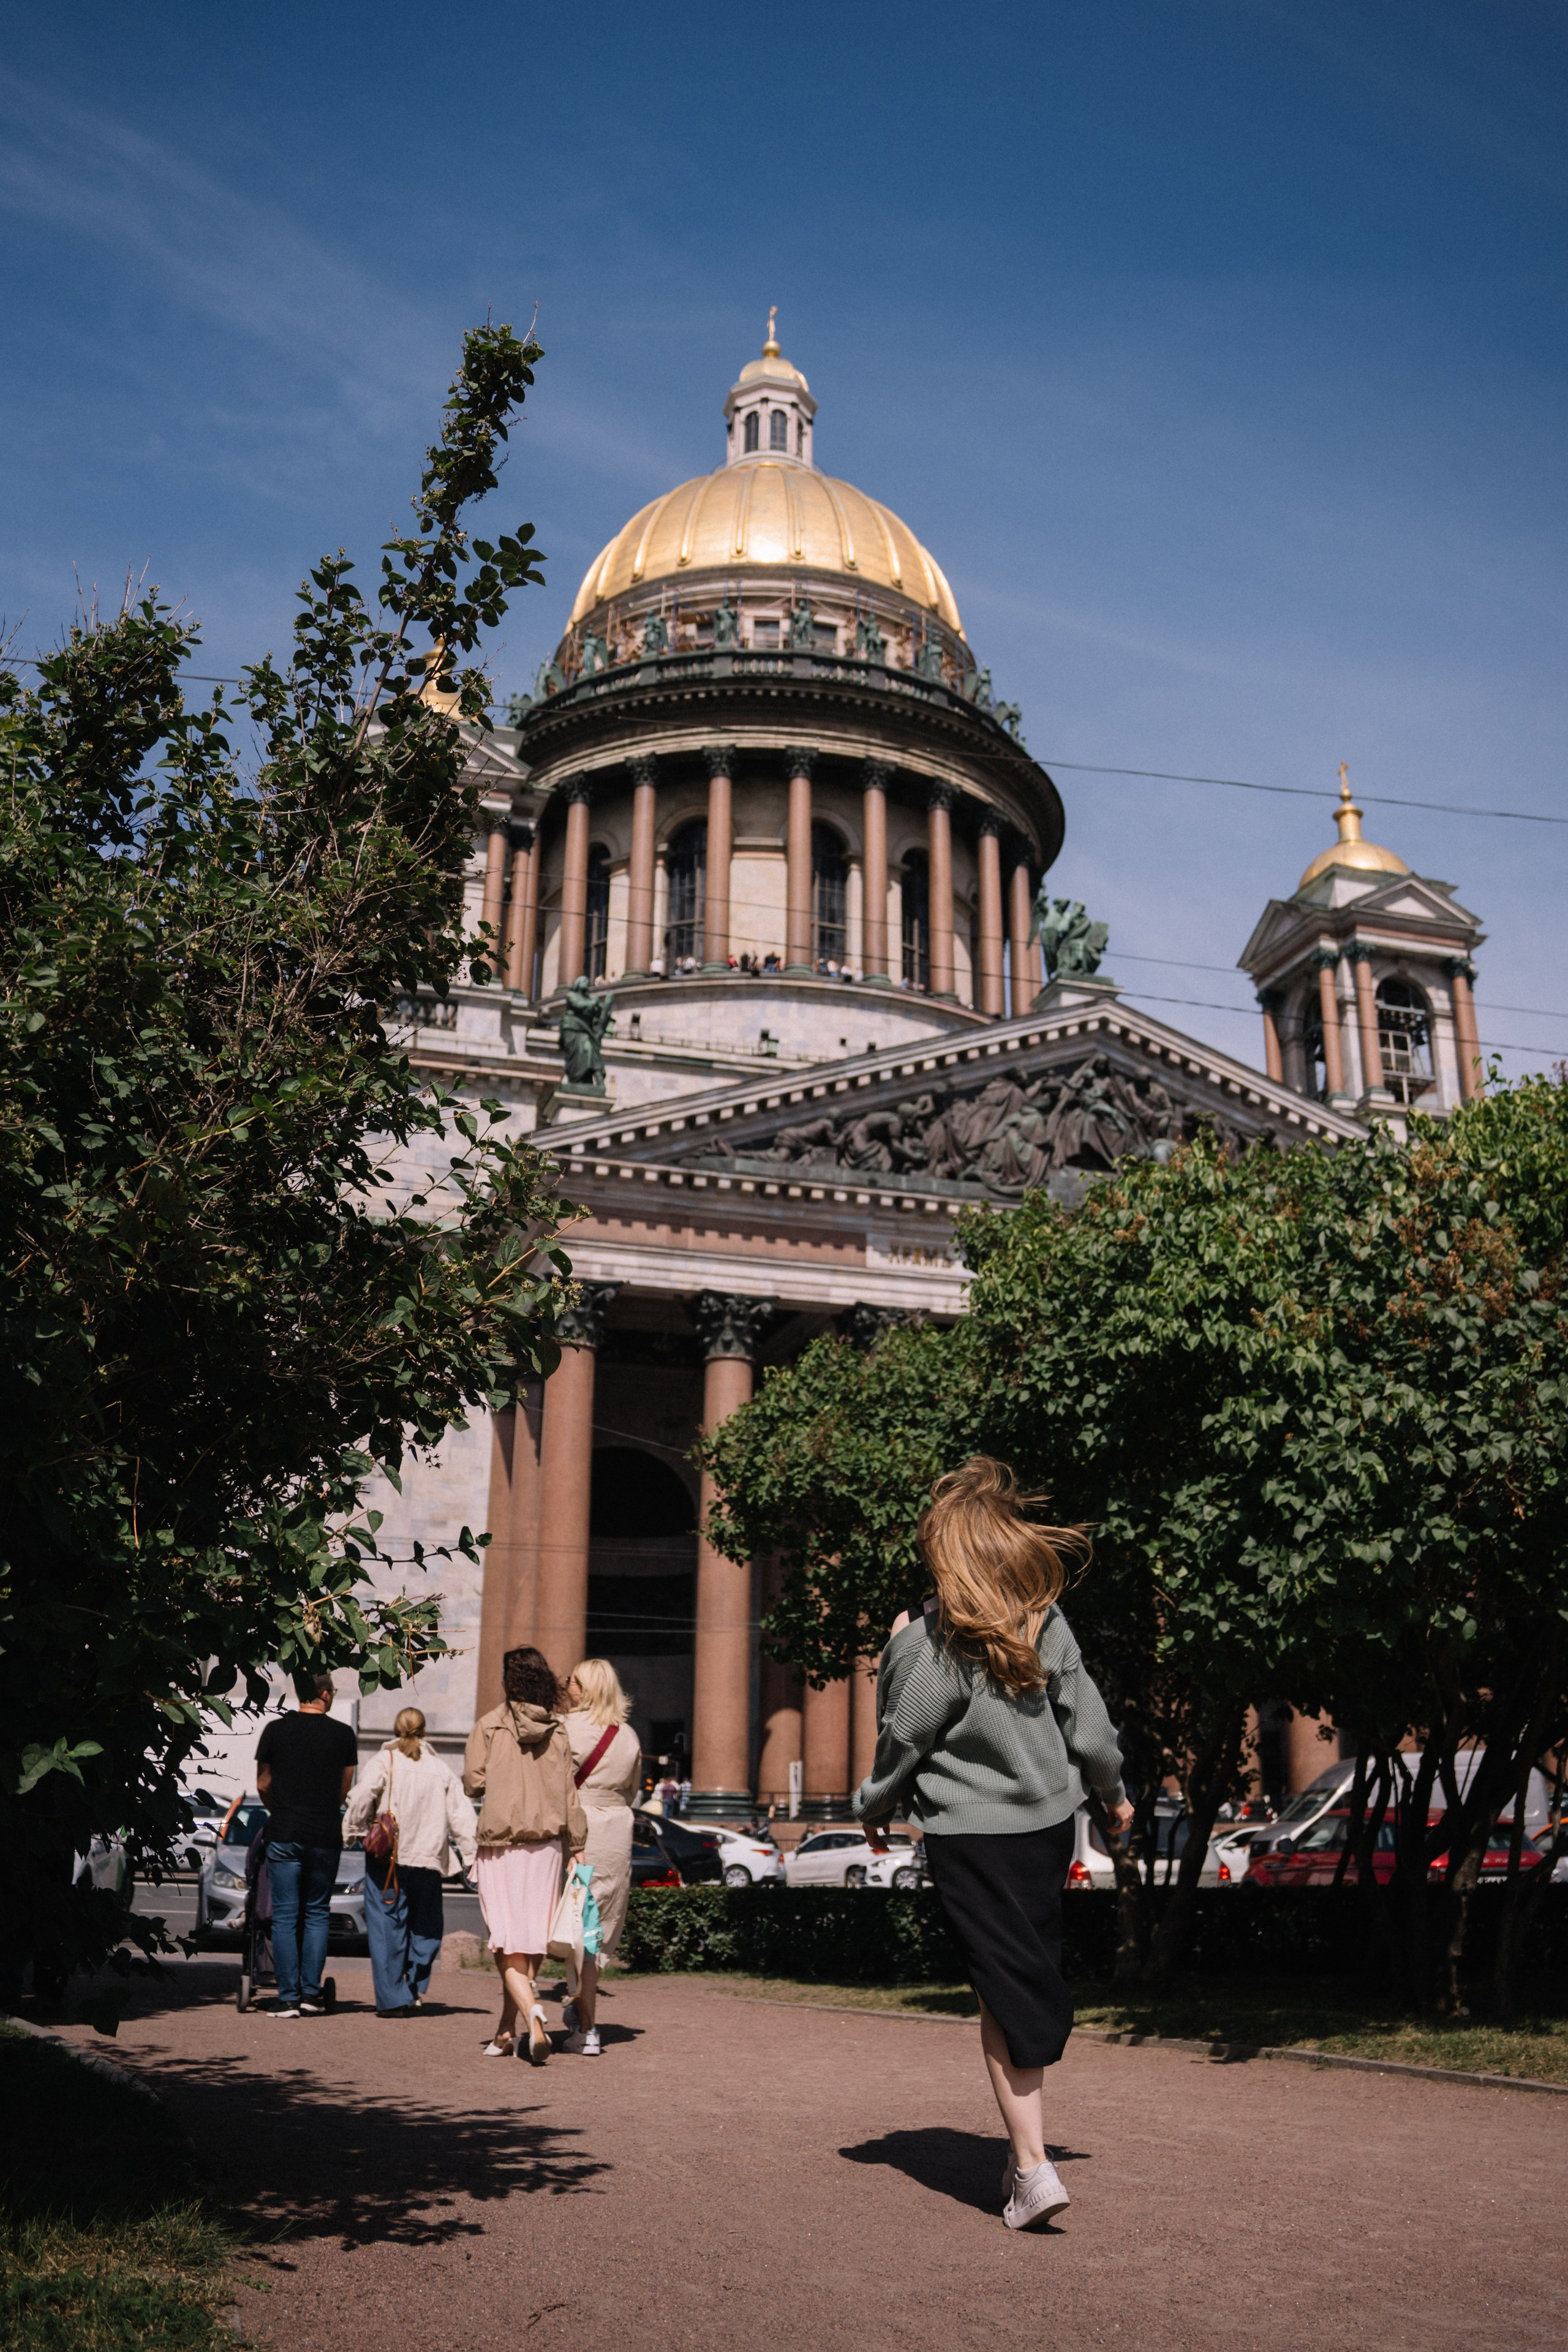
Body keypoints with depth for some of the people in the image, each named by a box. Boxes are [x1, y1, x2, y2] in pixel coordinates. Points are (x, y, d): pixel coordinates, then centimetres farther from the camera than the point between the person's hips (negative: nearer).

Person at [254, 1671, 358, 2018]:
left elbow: (263, 1785, 7)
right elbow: (345, 1789, 7)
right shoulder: (342, 1734, -1)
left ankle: (288, 1997, 3)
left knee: (285, 1917, 4)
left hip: (284, 1835, 0)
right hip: (325, 1835, 0)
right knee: (318, 1914, 11)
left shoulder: (276, 1730, 0)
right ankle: (311, 1993, 9)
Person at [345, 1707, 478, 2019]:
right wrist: (471, 1855, 12)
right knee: (425, 1927, 17)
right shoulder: (441, 1768, 9)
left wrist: (354, 1830, 0)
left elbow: (361, 1796, -15)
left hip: (387, 1859, -3)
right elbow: (460, 1814, 8)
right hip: (428, 1861, 3)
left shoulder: (384, 1762, 0)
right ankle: (415, 1988, 10)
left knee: (386, 1928, 1)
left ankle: (394, 1999, -1)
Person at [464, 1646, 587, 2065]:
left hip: (500, 1843, -3)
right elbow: (570, 1793, 1)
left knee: (508, 1942, -1)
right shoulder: (559, 1730, 1)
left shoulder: (489, 1726, -6)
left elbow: (473, 1782, -7)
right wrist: (577, 1847, 6)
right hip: (547, 1844, 3)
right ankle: (507, 2032, 17)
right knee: (533, 1938, 11)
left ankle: (532, 2012, -24)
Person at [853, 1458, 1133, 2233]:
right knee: (1034, 1974, 19)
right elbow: (1085, 1716, 3)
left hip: (969, 1831, -4)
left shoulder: (932, 1639, -16)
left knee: (1002, 1991, 3)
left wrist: (874, 1807, 10)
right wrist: (1112, 1789, 20)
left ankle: (1032, 2166, 1)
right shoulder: (1046, 1619, -3)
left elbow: (903, 1740, -8)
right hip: (1049, 1821, 4)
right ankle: (1024, 2140, 29)